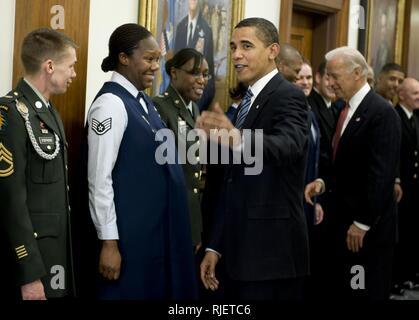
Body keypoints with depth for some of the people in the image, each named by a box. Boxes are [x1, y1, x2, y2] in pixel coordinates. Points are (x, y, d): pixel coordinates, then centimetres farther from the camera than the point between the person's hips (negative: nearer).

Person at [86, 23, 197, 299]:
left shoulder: (143, 101, 10)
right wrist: (109, 241, -20)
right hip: (130, 231, -9)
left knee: (159, 289, 15)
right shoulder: (111, 103, -16)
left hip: (158, 226, 9)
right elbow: (100, 178, -19)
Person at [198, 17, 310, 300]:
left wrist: (237, 139, -51)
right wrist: (215, 246, 15)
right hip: (241, 250, 8)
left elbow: (288, 146, -32)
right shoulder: (248, 101, 16)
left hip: (271, 252, -8)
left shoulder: (288, 96, -10)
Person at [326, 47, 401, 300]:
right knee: (345, 290, 12)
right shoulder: (346, 110, 12)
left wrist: (363, 223, -19)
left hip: (370, 228, -8)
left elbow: (382, 174, -19)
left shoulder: (382, 112, -14)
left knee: (368, 293, 1)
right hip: (344, 221, 8)